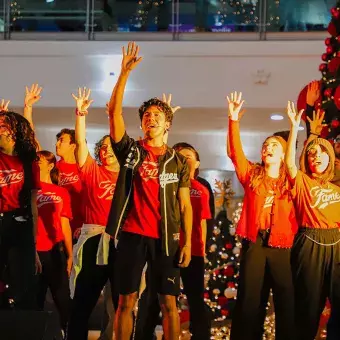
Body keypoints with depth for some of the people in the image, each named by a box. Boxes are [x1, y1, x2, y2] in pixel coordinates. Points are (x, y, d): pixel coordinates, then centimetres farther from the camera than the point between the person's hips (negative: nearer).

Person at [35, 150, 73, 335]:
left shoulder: (62, 192, 11)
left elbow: (65, 225, 12)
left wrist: (69, 255, 8)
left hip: (55, 252, 1)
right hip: (34, 251, -1)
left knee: (63, 300, 2)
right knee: (35, 301, 4)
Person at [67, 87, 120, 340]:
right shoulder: (92, 171, 10)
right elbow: (81, 142, -1)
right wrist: (80, 113, -13)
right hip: (94, 241, 0)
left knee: (124, 302, 5)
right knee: (82, 302, 1)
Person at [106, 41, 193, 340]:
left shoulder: (178, 161, 7)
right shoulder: (130, 152, 6)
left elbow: (185, 205, 5)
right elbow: (114, 111, -5)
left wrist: (187, 242, -5)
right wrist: (125, 73, -11)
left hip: (165, 238, 0)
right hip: (131, 235, 0)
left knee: (169, 301, 2)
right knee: (126, 300, 3)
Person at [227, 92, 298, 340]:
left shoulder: (290, 181, 9)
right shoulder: (252, 176, 11)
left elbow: (297, 214, 7)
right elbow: (235, 152, 0)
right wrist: (234, 120, -8)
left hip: (282, 247, 0)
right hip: (254, 245, 1)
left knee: (287, 302, -1)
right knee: (249, 301, 2)